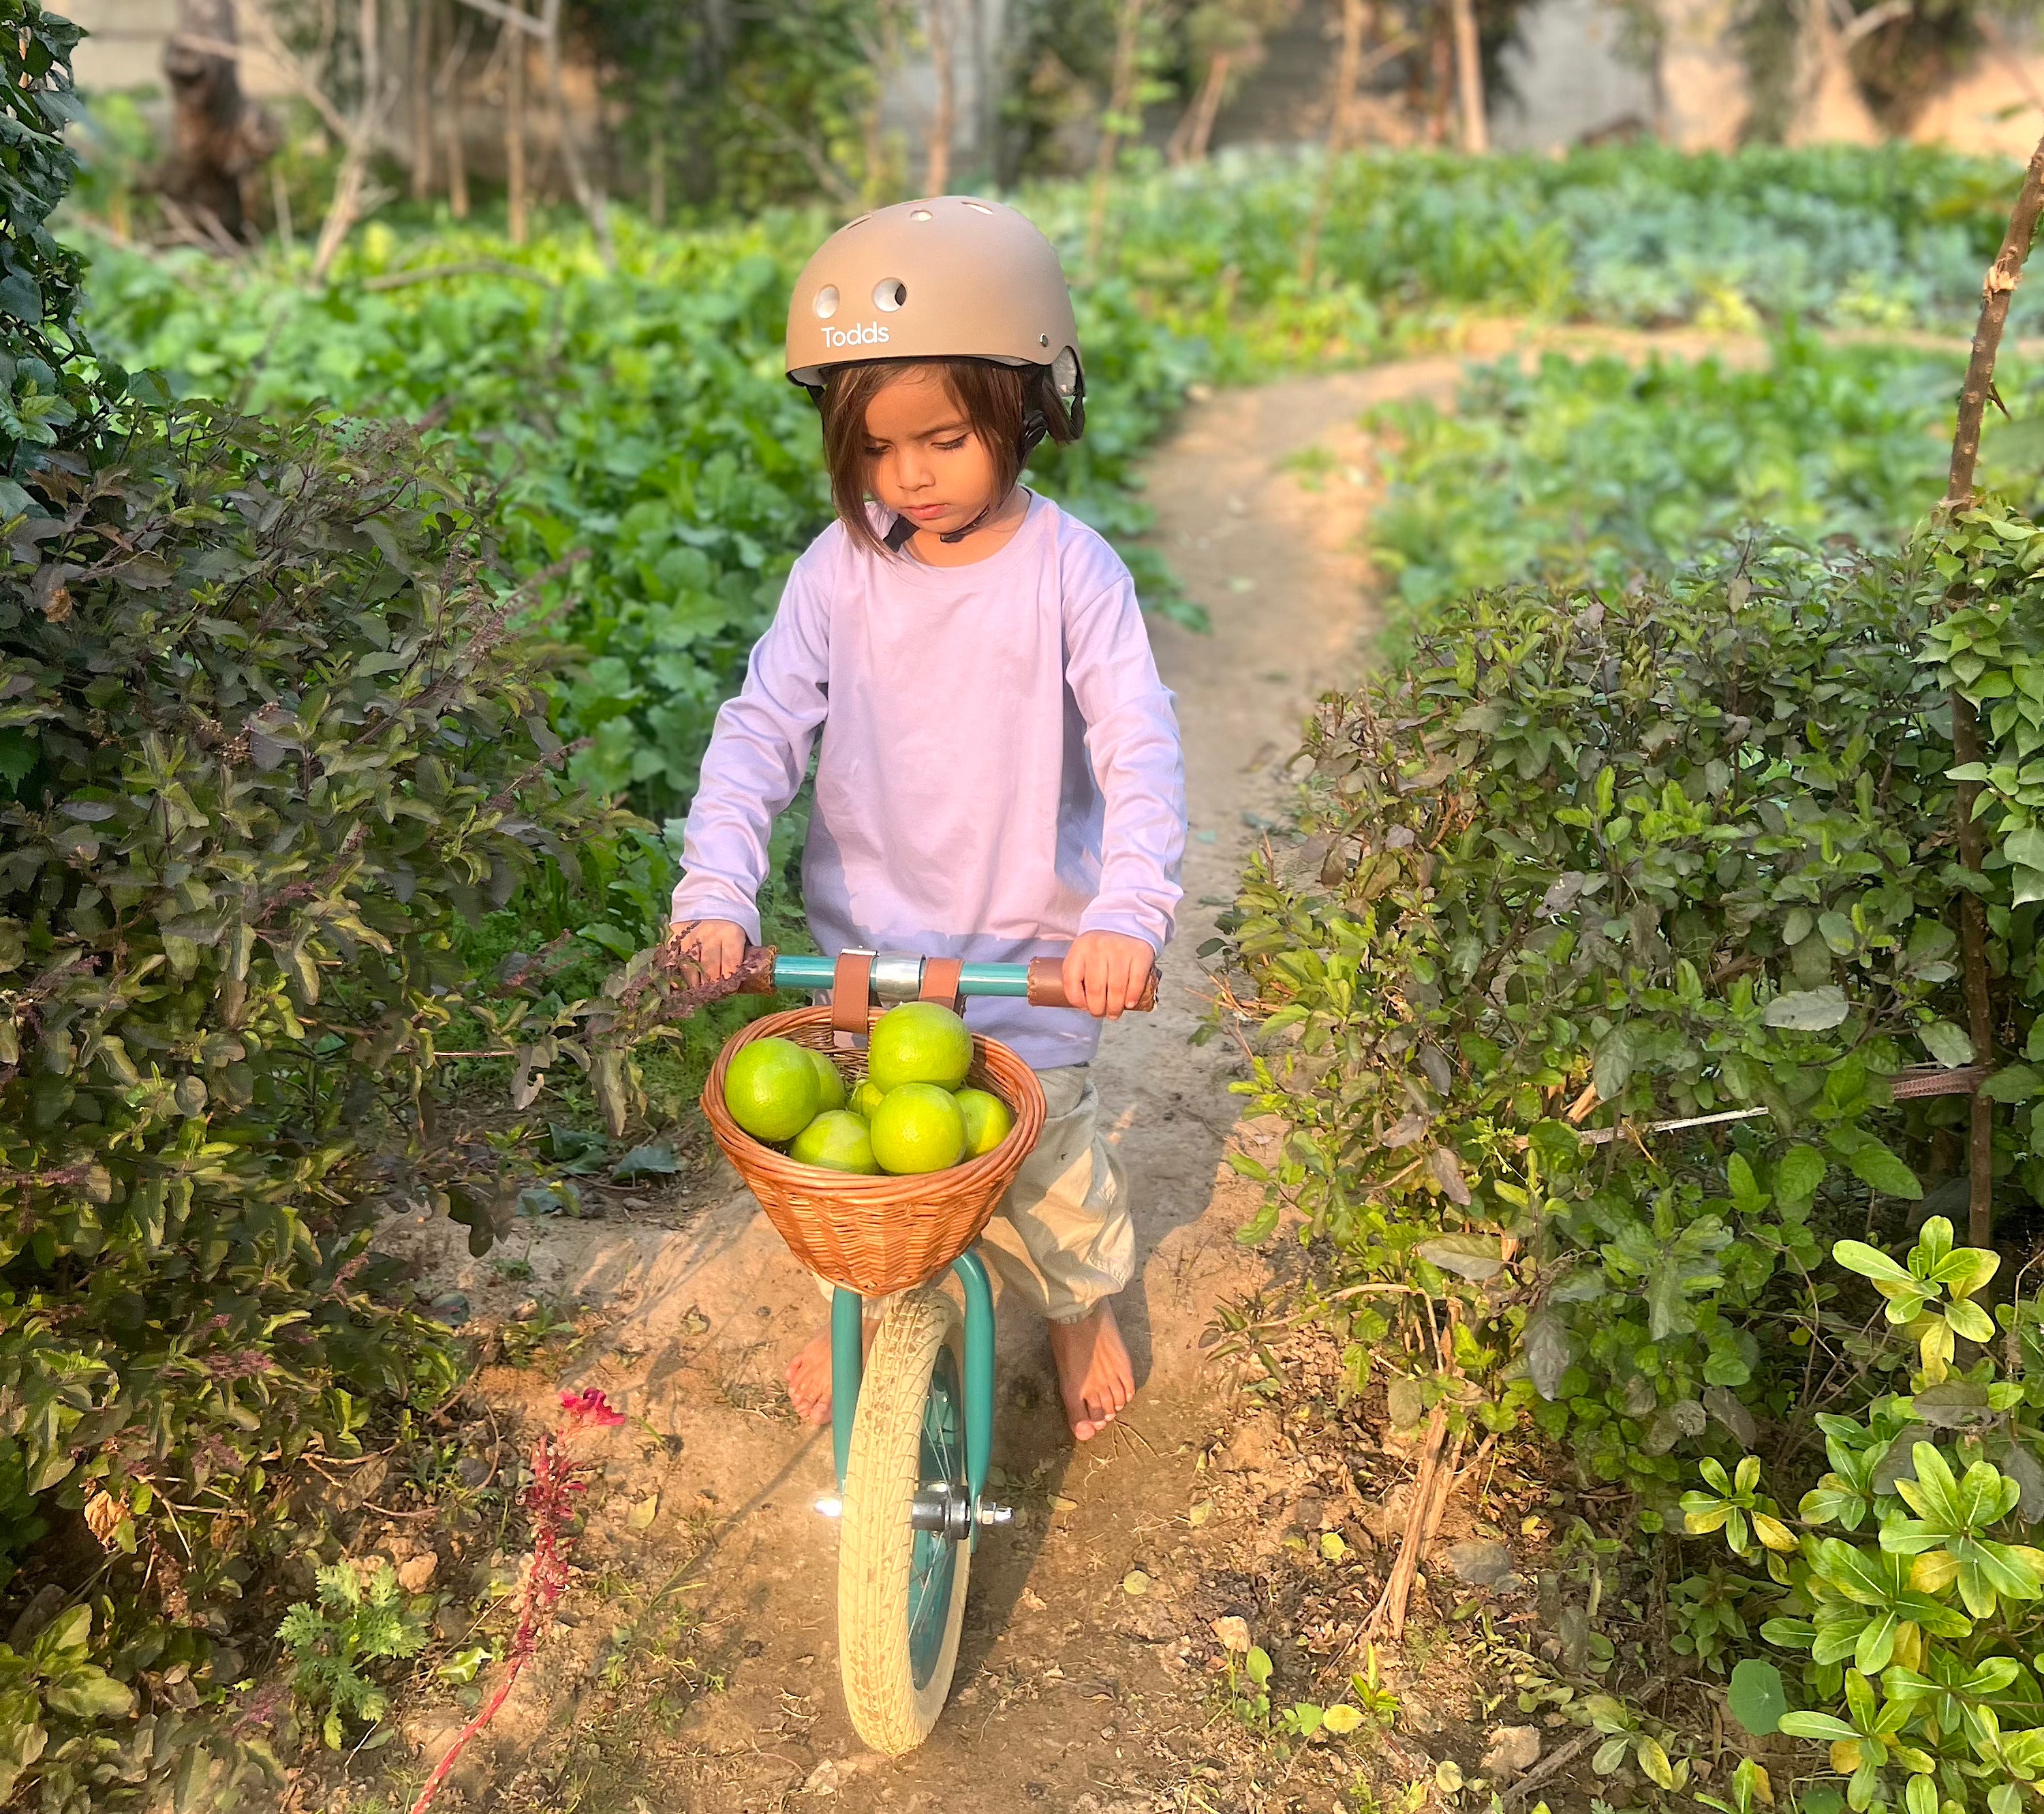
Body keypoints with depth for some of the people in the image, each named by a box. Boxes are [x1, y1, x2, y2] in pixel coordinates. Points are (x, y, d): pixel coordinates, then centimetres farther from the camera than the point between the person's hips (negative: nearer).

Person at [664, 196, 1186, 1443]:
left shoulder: (1068, 569, -13)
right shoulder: (840, 570, -6)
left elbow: (1141, 747, -20)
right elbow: (763, 729, -10)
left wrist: (1131, 912, -35)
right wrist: (716, 891, -25)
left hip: (1030, 951, -2)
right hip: (864, 943, 3)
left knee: (1047, 1158, 8)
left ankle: (1085, 1308, 42)